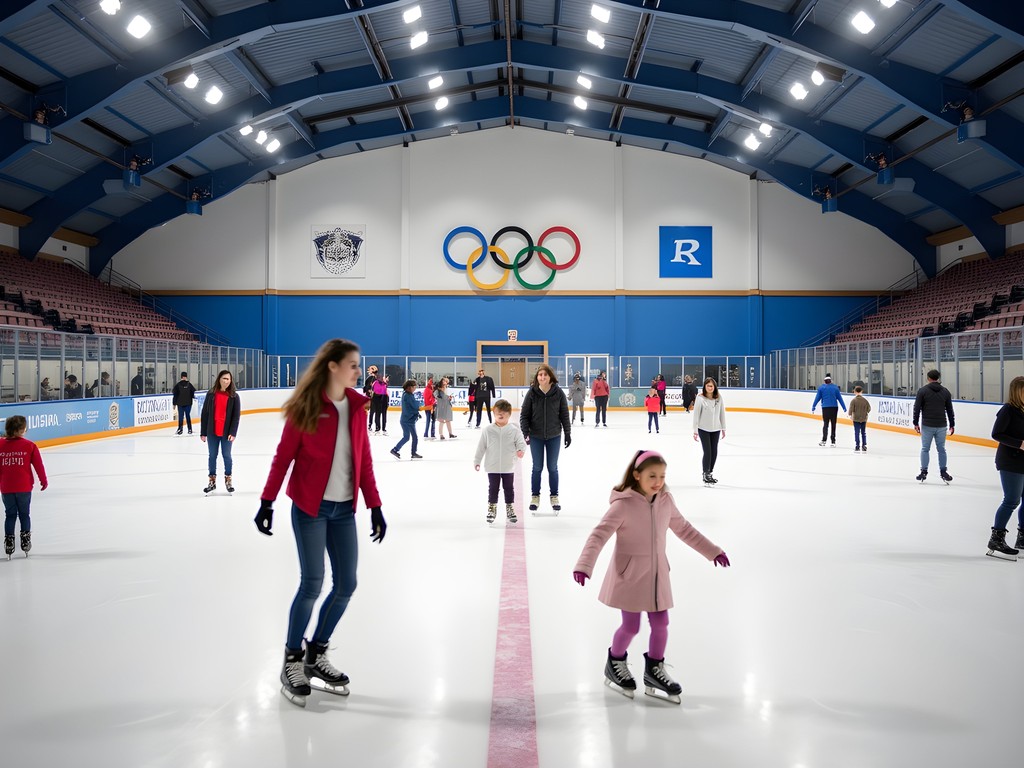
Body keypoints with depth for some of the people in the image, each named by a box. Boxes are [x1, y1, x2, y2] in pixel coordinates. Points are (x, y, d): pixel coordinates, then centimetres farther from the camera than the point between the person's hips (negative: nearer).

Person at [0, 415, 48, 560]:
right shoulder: (29, 445, -10)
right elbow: (38, 465, -5)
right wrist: (43, 481, 8)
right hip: (24, 488, -2)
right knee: (24, 514, 12)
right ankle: (25, 542, 15)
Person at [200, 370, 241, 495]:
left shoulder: (234, 396, -3)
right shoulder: (211, 394, -1)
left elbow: (236, 416, -4)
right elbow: (204, 413, 1)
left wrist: (233, 433, -12)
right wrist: (203, 432, -1)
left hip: (226, 432, -1)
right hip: (212, 432, 1)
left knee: (226, 455, 9)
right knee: (212, 456, 11)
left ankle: (228, 480, 23)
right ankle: (212, 481, 21)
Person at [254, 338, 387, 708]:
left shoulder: (356, 406, 5)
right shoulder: (305, 407, -10)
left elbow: (364, 460, 8)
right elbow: (283, 456, -7)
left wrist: (375, 506, 7)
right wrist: (267, 501, -10)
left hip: (344, 509, 6)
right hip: (310, 507, -6)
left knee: (346, 585, 7)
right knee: (312, 584, -7)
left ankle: (317, 656, 26)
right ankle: (292, 663, 13)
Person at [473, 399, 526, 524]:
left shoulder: (514, 431, -4)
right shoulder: (488, 430, -4)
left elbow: (521, 442, -6)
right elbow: (481, 447, 1)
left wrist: (521, 450, -29)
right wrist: (477, 461, 2)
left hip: (508, 467, 0)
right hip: (492, 467, 0)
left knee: (509, 489, 12)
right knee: (493, 489, 8)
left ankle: (510, 509, 25)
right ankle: (492, 508, 21)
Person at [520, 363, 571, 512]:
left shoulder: (558, 392, -8)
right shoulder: (532, 392, -9)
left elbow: (564, 414, -1)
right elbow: (524, 414, -5)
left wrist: (567, 433, 1)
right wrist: (525, 433, -13)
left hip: (554, 436, 0)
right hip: (536, 436, 0)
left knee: (553, 468, 11)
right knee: (537, 468, 10)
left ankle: (554, 497, 25)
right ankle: (535, 496, 24)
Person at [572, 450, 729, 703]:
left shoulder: (665, 501, -1)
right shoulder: (623, 504, -19)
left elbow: (684, 529, 14)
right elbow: (599, 535, -23)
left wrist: (712, 550, 18)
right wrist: (584, 565, -35)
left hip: (657, 573, 6)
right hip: (629, 575, -5)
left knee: (660, 623, 10)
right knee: (631, 626, 2)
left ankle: (654, 671, 31)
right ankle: (615, 664, 30)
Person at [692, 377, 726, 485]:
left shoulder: (719, 397, -3)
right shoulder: (700, 398, -13)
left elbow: (722, 412, 5)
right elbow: (696, 414, -10)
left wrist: (723, 428, 8)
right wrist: (695, 430, -10)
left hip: (716, 429, 4)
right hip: (703, 429, -4)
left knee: (714, 452, 10)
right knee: (707, 452, -6)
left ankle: (710, 473, 26)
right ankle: (706, 476, 6)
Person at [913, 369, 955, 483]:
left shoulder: (922, 390, -4)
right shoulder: (945, 391, 5)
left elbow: (917, 408, -6)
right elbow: (949, 410, 8)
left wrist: (916, 423, 0)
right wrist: (951, 425, 14)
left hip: (927, 425, -2)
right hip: (941, 426, 2)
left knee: (925, 449, 5)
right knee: (941, 449, 10)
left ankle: (924, 472, 5)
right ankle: (943, 472, 13)